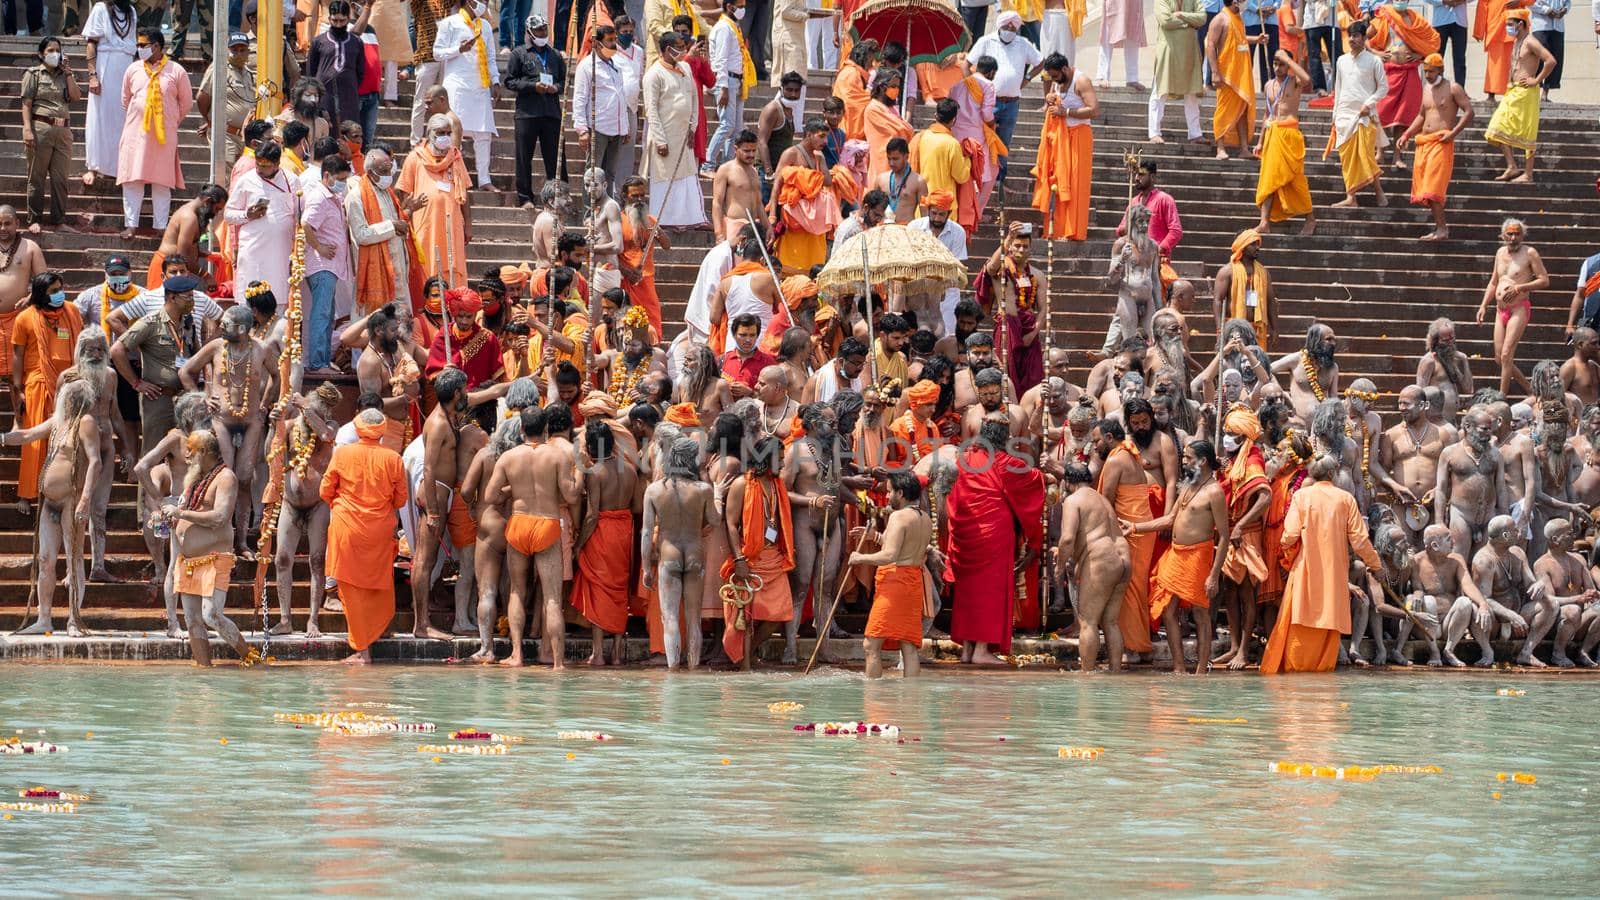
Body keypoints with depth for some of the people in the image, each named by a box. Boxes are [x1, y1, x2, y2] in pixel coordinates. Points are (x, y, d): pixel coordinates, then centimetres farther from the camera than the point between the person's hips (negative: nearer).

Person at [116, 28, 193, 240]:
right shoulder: (133, 70, 7)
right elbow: (125, 99, 19)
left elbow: (186, 102, 10)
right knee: (133, 180, -2)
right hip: (135, 133, 2)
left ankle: (160, 226, 7)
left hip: (164, 135, -2)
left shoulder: (176, 72, 0)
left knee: (162, 182, 2)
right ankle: (130, 224, 1)